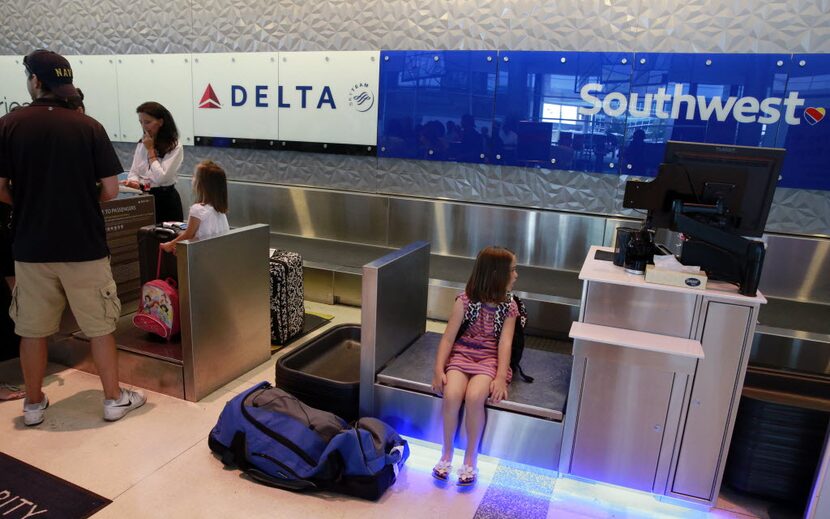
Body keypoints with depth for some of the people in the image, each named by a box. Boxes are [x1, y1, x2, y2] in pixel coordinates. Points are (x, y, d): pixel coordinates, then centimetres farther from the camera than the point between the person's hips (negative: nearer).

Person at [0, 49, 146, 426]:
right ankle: (114, 399, 18)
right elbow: (110, 190, -6)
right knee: (100, 325, 9)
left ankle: (34, 403, 27)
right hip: (84, 245, -1)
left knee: (32, 329, 14)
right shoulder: (89, 126, -5)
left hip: (31, 246, 1)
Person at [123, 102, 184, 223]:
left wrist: (150, 150, -11)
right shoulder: (141, 144, 9)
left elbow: (160, 178, -18)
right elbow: (134, 172, 8)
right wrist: (134, 183, -14)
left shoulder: (175, 147, -11)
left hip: (165, 200, -5)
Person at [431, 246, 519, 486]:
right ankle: (447, 453, -4)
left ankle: (470, 459, -8)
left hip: (490, 358, 0)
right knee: (451, 395, -28)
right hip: (462, 354, 0)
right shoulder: (465, 300, -4)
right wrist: (439, 369, -16)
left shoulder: (509, 307, 2)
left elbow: (505, 343, -8)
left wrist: (501, 378, -21)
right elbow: (448, 337, -6)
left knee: (474, 397, -29)